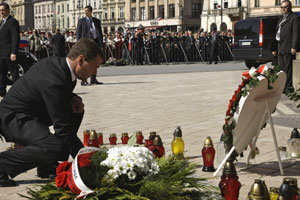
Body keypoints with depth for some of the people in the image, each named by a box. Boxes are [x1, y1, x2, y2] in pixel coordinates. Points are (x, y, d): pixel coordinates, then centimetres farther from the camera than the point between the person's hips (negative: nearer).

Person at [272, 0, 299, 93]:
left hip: (288, 49, -8)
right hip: (280, 48, 8)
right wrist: (274, 48, 19)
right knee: (282, 68, 10)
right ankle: (283, 87, 16)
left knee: (288, 68, -7)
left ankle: (288, 88, -6)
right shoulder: (281, 18, 23)